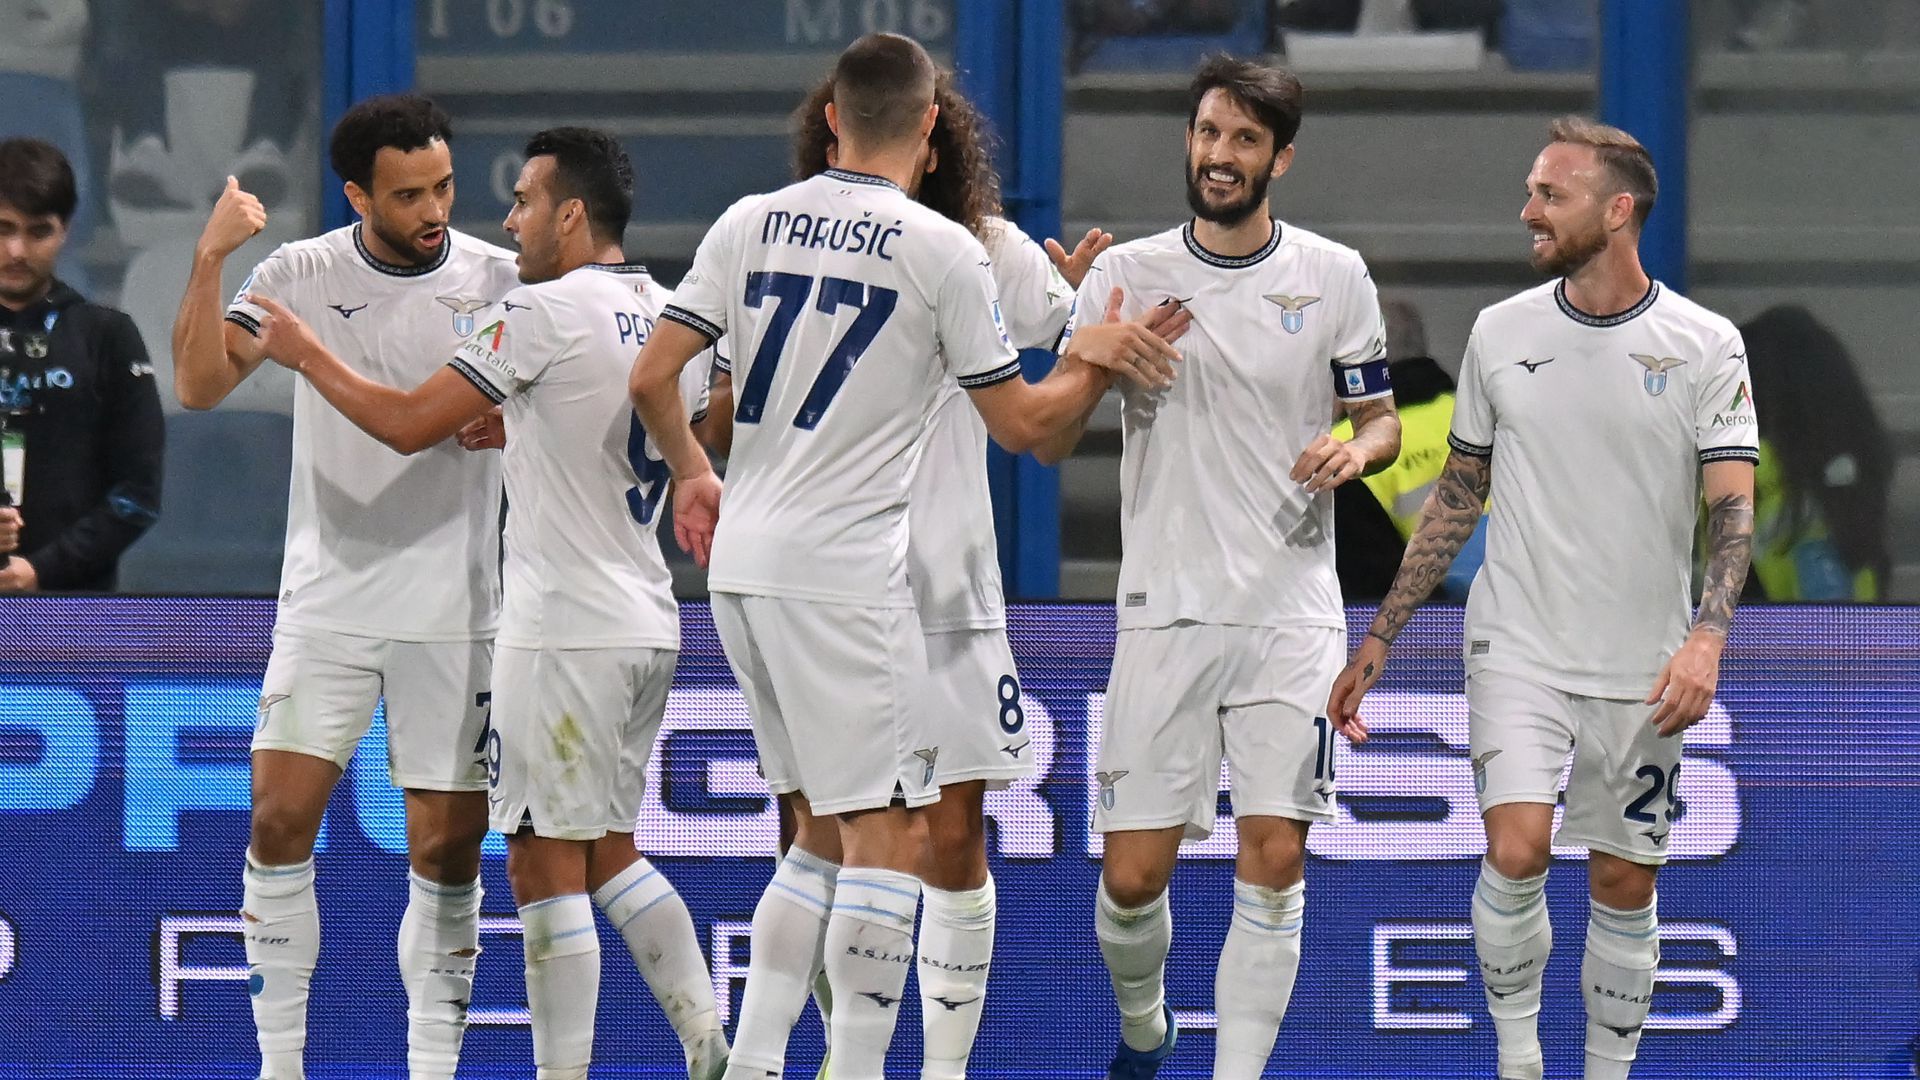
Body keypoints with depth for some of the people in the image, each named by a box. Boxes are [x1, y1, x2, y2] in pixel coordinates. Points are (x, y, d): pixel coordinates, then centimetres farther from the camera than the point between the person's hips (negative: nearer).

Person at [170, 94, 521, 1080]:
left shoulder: (500, 280, 0)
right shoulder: (301, 274, 1)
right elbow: (200, 385, -7)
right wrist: (209, 258, -17)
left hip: (454, 614, 0)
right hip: (326, 604, 0)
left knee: (448, 848, 0)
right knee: (278, 819, -8)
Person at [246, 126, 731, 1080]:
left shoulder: (545, 313, -13)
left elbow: (408, 425, -12)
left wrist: (306, 355, 3)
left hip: (563, 633, -8)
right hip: (649, 626, 8)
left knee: (546, 865, -4)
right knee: (608, 852, 17)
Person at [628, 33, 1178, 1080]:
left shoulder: (749, 223, 7)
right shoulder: (942, 249, -7)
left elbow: (650, 377, 7)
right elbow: (1022, 422, -1)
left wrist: (691, 473, 25)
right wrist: (1094, 364, 17)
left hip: (739, 563, 6)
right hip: (845, 573, -6)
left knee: (829, 836, 16)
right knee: (890, 838, -3)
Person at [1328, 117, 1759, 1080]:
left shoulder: (1706, 345, -4)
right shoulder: (1502, 333, 3)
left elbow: (1733, 504, -10)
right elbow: (1457, 495, 12)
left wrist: (1708, 637, -27)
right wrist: (1378, 637, 11)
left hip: (1643, 672, 0)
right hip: (1517, 648, 0)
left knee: (1625, 885, 6)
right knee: (1517, 850, -18)